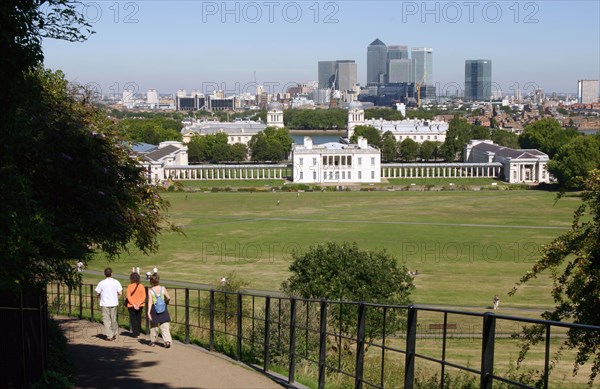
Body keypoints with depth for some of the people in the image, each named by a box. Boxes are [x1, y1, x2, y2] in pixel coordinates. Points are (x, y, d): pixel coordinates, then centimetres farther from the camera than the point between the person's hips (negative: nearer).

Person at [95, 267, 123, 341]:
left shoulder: (101, 283, -6)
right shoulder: (116, 282, -3)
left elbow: (97, 294, -2)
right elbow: (120, 293, -5)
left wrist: (100, 297, 20)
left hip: (104, 304, -2)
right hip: (114, 303, 2)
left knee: (106, 320, 4)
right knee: (114, 319, 16)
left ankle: (109, 336, 1)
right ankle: (114, 334, 24)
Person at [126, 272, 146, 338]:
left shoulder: (129, 286, -10)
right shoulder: (141, 287, -2)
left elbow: (129, 297, -14)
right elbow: (144, 297, -6)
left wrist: (133, 304, -14)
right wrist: (139, 304, -10)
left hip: (131, 306, -3)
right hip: (140, 306, 3)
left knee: (133, 319, 5)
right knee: (138, 319, 14)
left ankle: (135, 334, 3)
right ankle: (138, 333, 20)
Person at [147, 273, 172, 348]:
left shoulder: (151, 291, -7)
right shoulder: (163, 288, -4)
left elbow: (150, 301, -14)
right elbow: (168, 297, -5)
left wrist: (148, 311, -18)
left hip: (154, 309, 0)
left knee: (154, 326, 16)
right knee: (164, 326, -1)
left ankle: (153, 341, 24)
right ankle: (167, 340, -16)